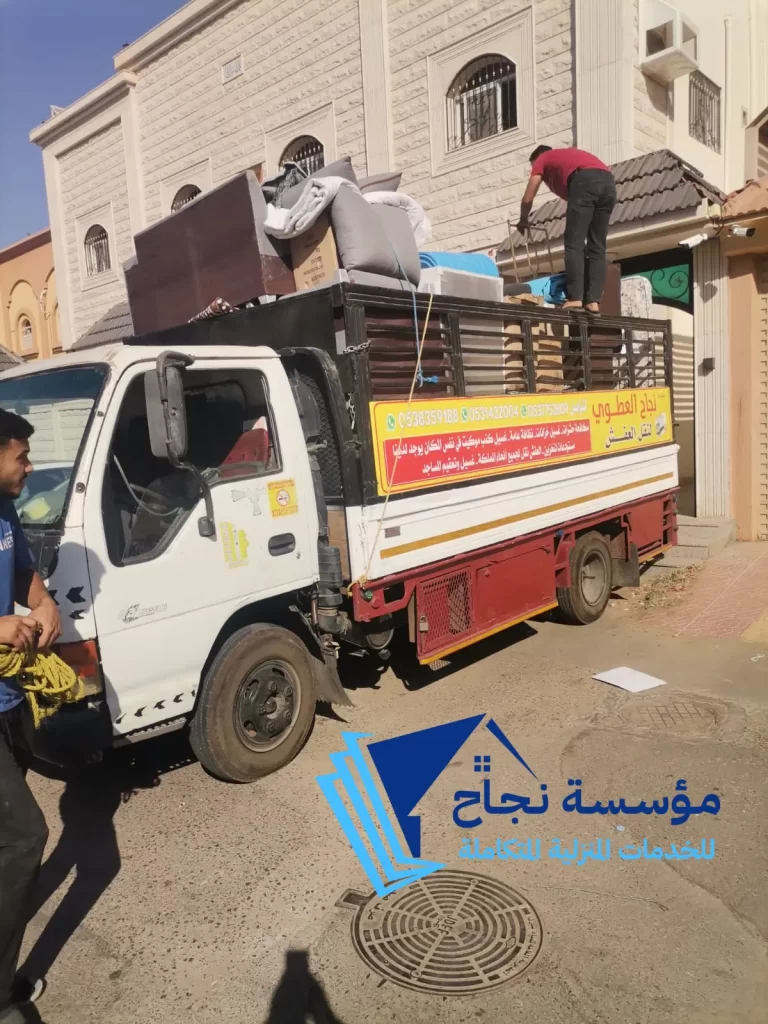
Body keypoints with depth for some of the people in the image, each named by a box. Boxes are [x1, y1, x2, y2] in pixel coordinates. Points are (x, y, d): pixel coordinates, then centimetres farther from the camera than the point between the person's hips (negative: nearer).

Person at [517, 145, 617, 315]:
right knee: (597, 247, 4)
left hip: (585, 182, -6)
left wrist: (523, 221, 40)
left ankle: (575, 298, -16)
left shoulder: (542, 160, 26)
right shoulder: (570, 153, 42)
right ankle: (594, 301, -4)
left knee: (574, 243, -6)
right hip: (608, 182, 6)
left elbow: (527, 199, 22)